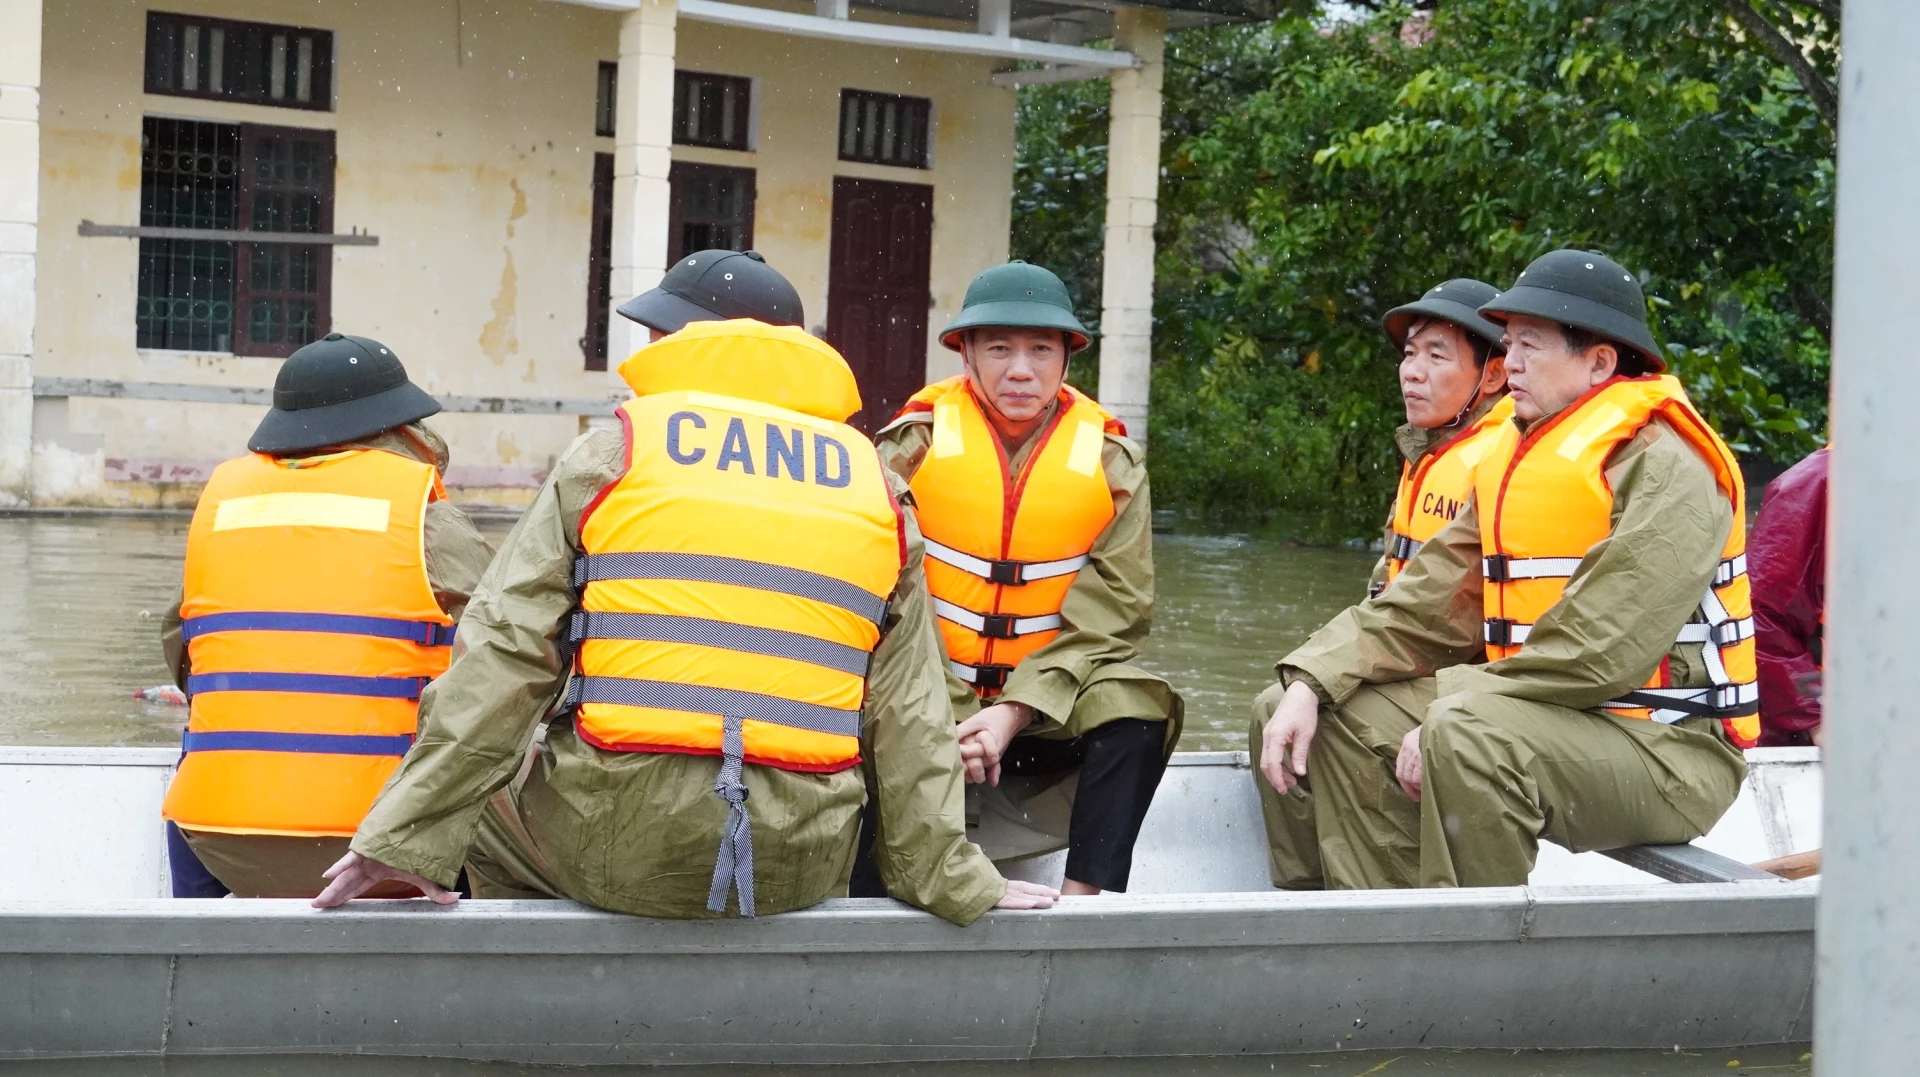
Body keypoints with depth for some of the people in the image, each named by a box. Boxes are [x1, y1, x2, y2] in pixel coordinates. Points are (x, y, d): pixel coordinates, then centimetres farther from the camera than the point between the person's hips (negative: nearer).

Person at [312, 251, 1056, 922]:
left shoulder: (611, 455, 4)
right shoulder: (876, 488, 13)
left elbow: (502, 656, -2)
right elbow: (909, 715, 11)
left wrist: (405, 836, 0)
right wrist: (953, 882, 16)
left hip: (621, 838, -2)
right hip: (799, 864, 3)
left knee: (485, 801, 26)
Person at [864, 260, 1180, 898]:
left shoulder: (1110, 461, 1)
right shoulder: (915, 442, -3)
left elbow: (1110, 614, -6)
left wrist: (1016, 713, -20)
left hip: (1047, 708, 2)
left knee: (1135, 706, -26)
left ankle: (1084, 899, -24)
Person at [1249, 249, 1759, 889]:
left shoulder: (1663, 467, -13)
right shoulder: (1514, 465, 14)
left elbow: (1598, 655, -23)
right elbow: (1424, 606, 7)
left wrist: (1447, 721, -19)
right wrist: (1309, 684, -7)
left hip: (1664, 749, -9)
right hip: (1534, 718, 9)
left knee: (1471, 733, -36)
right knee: (1325, 720, 2)